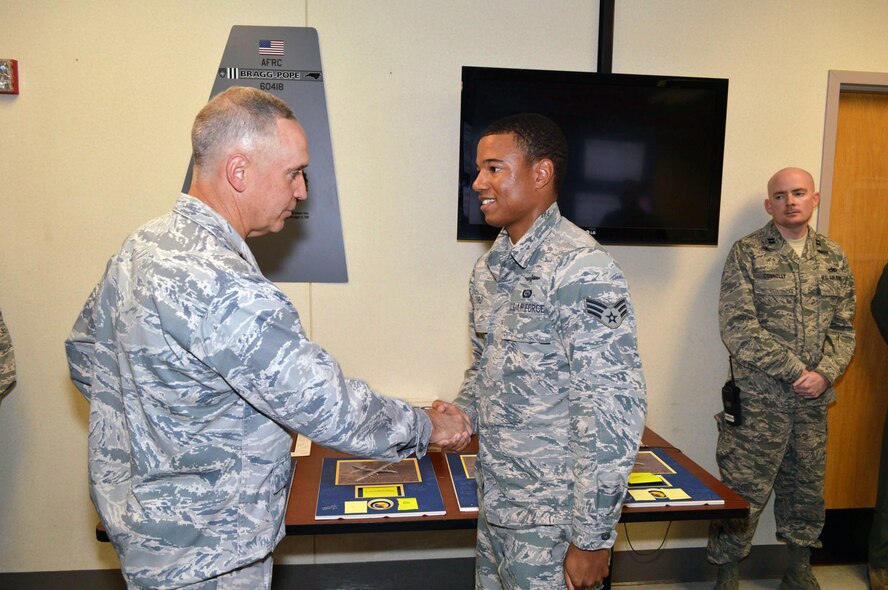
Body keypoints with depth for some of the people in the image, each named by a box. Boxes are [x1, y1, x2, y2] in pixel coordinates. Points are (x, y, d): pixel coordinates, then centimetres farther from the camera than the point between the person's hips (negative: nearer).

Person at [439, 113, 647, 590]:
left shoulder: (582, 270, -20)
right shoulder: (489, 269, 6)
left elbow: (614, 412, -21)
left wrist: (592, 538, -17)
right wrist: (460, 414, -3)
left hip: (553, 520, -7)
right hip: (495, 504, 7)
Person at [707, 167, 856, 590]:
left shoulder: (833, 257, 10)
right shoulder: (747, 254, -5)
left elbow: (843, 327, 10)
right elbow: (738, 329, -13)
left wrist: (825, 374, -7)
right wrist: (796, 371, -15)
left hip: (814, 400, 5)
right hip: (760, 400, -5)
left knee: (807, 489, 17)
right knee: (744, 491, 0)